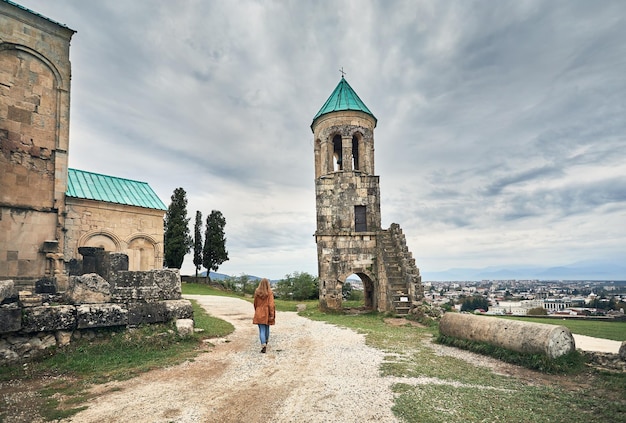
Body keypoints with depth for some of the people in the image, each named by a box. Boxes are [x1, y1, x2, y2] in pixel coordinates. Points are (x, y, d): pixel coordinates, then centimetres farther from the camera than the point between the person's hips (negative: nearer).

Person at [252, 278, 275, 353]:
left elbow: (255, 303, 8)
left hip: (259, 314, 0)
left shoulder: (257, 292, -3)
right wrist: (272, 315, -10)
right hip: (267, 314, 0)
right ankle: (265, 343, 36)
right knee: (267, 328, 19)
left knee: (262, 330, 0)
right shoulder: (269, 292, -11)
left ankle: (263, 345, -16)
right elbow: (271, 304, -13)